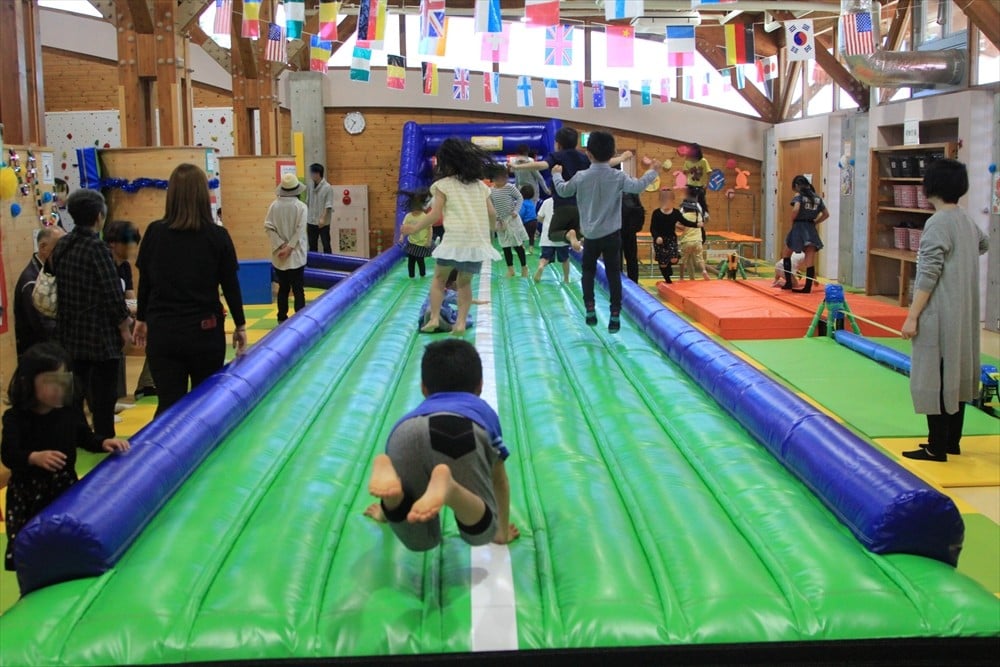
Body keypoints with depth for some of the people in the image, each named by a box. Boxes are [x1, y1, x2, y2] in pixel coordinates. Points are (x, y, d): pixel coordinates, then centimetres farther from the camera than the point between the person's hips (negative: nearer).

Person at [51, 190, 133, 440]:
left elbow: (59, 287, 13)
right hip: (100, 334, -7)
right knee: (103, 395, 3)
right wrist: (124, 326, -6)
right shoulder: (97, 247, -16)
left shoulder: (61, 246, 5)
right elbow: (112, 292, -16)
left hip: (69, 333, 7)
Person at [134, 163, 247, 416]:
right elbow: (230, 285, -1)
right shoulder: (217, 235, -7)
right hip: (205, 330, -1)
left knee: (169, 403, 5)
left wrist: (141, 319, 19)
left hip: (162, 330, 1)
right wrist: (240, 325, 10)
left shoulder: (155, 232, -2)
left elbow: (145, 281, 5)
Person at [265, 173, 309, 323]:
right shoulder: (301, 206, -8)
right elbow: (300, 230, -15)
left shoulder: (274, 205, 1)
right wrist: (289, 248, -13)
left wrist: (281, 245, -9)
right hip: (295, 255, -3)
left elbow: (268, 227, -6)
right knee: (298, 290, 0)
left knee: (283, 288, 14)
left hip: (278, 256, 3)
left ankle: (282, 318, 17)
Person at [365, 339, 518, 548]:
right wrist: (503, 530, 66)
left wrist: (384, 512, 77)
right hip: (463, 433, -2)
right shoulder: (484, 411, 45)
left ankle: (387, 473, -15)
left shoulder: (408, 420, 48)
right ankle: (448, 485, -21)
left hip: (406, 436, 2)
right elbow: (500, 480, 52)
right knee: (482, 531, 14)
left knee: (421, 540, 15)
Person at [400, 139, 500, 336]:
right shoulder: (480, 185, 15)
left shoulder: (443, 184, 2)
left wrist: (414, 228, 7)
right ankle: (461, 322, 5)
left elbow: (435, 215, -4)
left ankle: (434, 318, 4)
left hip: (455, 240, -3)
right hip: (478, 241, 3)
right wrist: (490, 232, 29)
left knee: (439, 277, 14)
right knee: (465, 282, 15)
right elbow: (492, 214, 11)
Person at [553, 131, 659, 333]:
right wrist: (652, 171, 12)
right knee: (613, 273, 3)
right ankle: (615, 315, 0)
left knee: (588, 270, 19)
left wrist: (556, 174, 30)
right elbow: (638, 186, -5)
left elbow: (563, 191, 10)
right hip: (612, 234, -1)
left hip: (590, 234, 1)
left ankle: (590, 310, 11)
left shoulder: (581, 177, -5)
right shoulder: (618, 177, -10)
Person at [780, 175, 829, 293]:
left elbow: (796, 209, -24)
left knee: (786, 254, 16)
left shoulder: (798, 195, -5)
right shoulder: (817, 197, 11)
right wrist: (814, 222, 14)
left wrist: (792, 220, -8)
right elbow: (826, 214, 14)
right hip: (811, 230, 4)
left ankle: (788, 283, 12)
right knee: (810, 261, 1)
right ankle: (808, 287, -2)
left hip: (799, 227, -4)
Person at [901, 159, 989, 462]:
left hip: (940, 316, -9)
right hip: (964, 315, 9)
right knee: (955, 375, 15)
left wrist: (912, 316, -18)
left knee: (934, 380, -2)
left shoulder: (938, 223, -16)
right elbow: (984, 244, 33)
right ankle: (952, 441, 24)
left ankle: (937, 448, 2)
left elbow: (928, 275, -20)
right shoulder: (967, 221, 9)